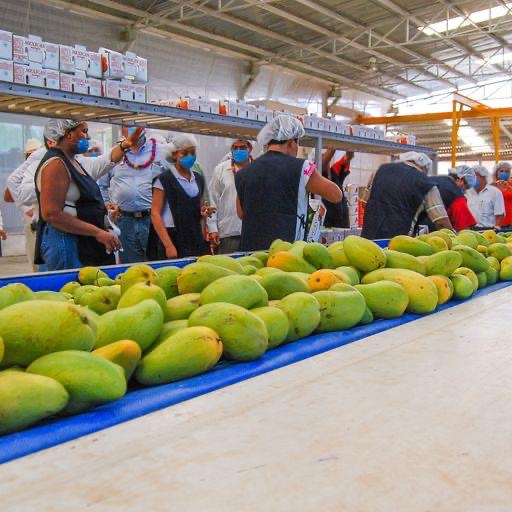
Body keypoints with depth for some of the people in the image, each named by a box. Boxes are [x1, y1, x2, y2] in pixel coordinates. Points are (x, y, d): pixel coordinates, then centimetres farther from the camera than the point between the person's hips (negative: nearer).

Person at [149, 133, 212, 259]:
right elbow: (155, 214, -8)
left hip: (196, 239, 5)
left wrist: (204, 211, 0)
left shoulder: (199, 179, 13)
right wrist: (169, 246, -16)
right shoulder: (164, 179, -4)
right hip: (173, 237, -5)